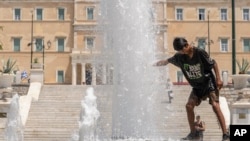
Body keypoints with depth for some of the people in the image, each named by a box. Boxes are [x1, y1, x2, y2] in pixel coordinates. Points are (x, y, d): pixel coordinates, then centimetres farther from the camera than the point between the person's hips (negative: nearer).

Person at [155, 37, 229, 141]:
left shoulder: (200, 53, -20)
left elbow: (214, 64, -12)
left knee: (215, 105, -17)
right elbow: (166, 61, 9)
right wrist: (154, 64, -3)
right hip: (197, 86, 6)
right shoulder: (179, 57, -6)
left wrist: (218, 79, -15)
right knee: (189, 106, -6)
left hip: (209, 82, -6)